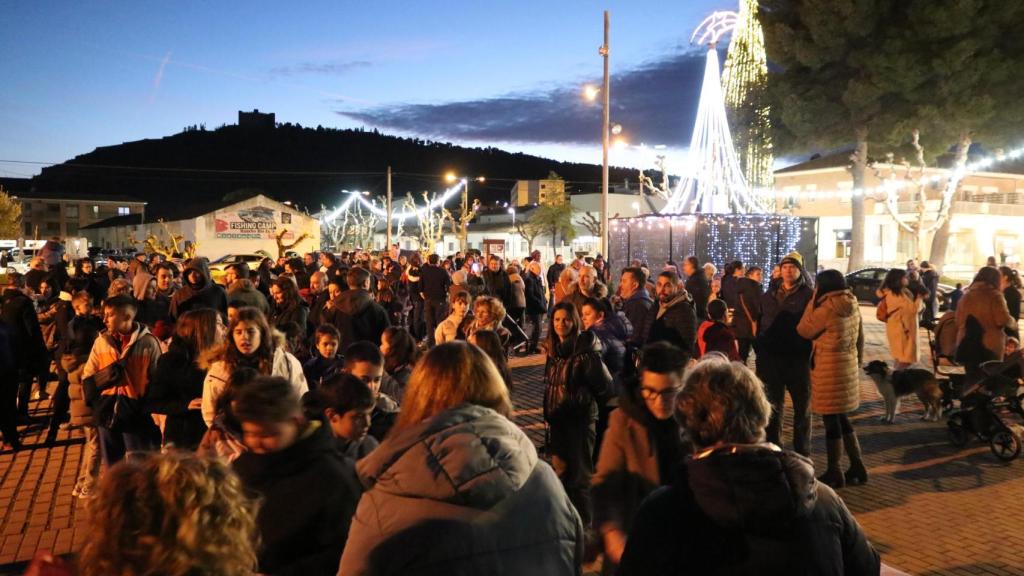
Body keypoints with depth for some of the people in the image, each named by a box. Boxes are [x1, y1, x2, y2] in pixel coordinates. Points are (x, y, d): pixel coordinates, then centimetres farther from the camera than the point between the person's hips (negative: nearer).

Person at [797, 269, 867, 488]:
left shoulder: (827, 308, -18)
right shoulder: (852, 305, 6)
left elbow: (804, 331, -7)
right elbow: (860, 337, 12)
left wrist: (812, 300, -5)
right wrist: (858, 362, 21)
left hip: (829, 367, -8)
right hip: (848, 365, 8)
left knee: (831, 420, 1)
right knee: (841, 418, 17)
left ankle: (834, 473, 10)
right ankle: (857, 467, 22)